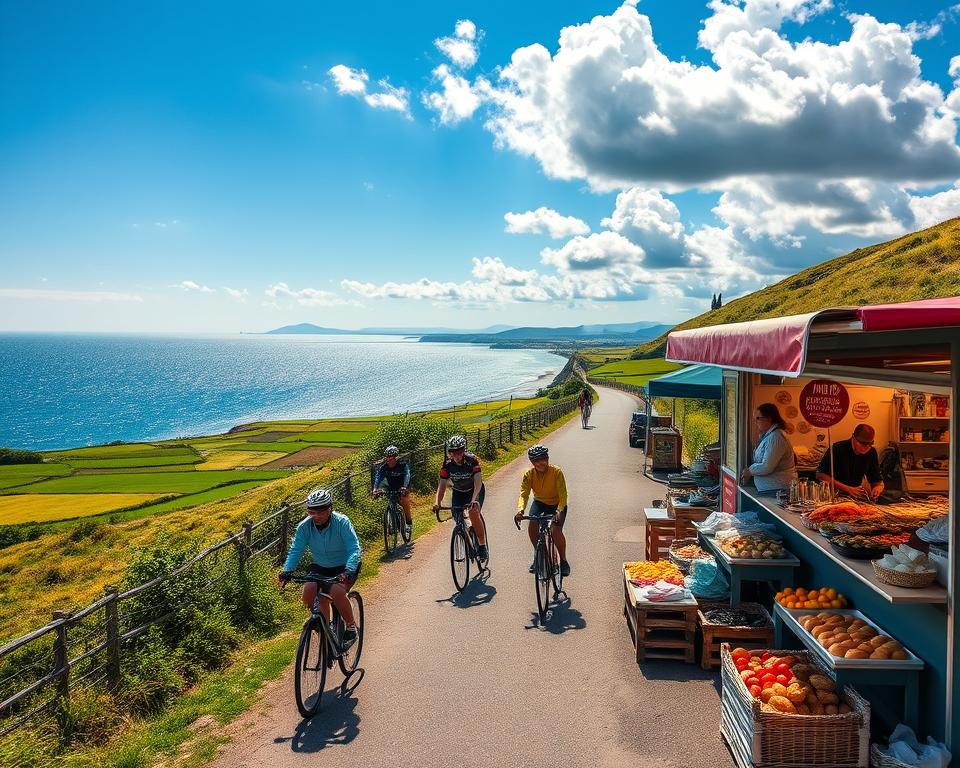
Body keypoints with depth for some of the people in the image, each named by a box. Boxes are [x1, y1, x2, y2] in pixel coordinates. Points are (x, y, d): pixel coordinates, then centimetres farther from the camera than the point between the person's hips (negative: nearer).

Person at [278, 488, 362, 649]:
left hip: (345, 567, -4)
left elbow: (354, 549, -30)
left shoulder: (342, 522, -24)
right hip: (320, 567, 4)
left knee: (336, 592, -31)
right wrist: (287, 570, -34)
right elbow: (295, 550, -16)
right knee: (309, 592, -23)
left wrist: (348, 571, -46)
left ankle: (351, 626, -4)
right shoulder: (304, 526, -13)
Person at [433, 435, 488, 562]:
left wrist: (474, 500, -51)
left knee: (473, 512, -27)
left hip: (475, 490, -3)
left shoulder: (472, 460, -28)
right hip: (458, 492, 4)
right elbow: (442, 484, -22)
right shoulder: (447, 464, -19)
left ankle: (483, 546, -13)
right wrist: (437, 503, -38)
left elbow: (478, 481, -37)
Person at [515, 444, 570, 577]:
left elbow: (563, 494, -31)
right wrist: (520, 510, -46)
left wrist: (559, 511, -47)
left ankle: (563, 560, -1)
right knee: (532, 524, -25)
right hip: (539, 502, 3)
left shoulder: (556, 472, -26)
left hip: (557, 505, -3)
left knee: (556, 530, -25)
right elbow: (523, 493, -27)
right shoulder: (529, 474, -18)